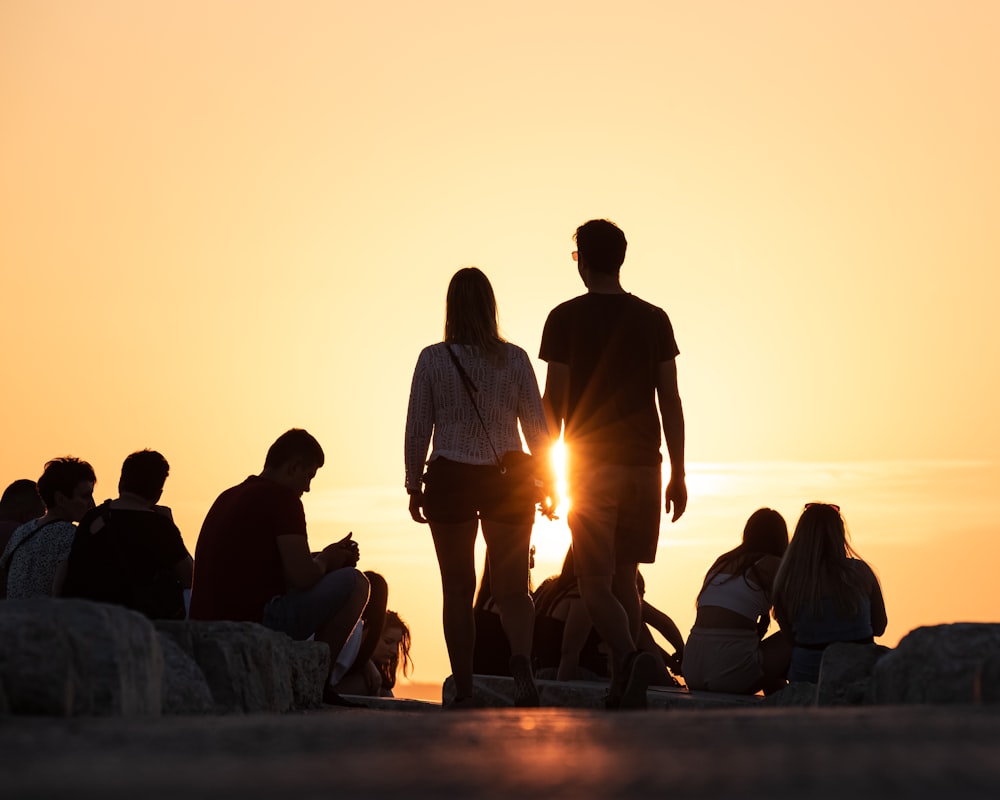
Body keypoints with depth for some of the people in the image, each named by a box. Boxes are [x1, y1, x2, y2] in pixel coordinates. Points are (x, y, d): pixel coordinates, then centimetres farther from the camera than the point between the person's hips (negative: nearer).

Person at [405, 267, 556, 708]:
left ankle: (465, 692, 4)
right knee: (512, 587, 4)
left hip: (450, 480, -1)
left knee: (458, 591, 6)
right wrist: (548, 483, 12)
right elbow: (537, 427, 3)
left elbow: (417, 430, -1)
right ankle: (521, 661, -24)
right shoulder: (514, 359, 0)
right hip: (507, 481, 1)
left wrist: (414, 486, 8)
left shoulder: (432, 359, -3)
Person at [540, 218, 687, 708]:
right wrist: (678, 475, 8)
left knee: (596, 583, -3)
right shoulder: (653, 319, 5)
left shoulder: (566, 319, -3)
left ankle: (630, 656, -28)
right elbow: (671, 402, 4)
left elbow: (553, 401, -5)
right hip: (643, 464, 3)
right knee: (624, 579, 13)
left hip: (591, 466, -3)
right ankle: (621, 690, 11)